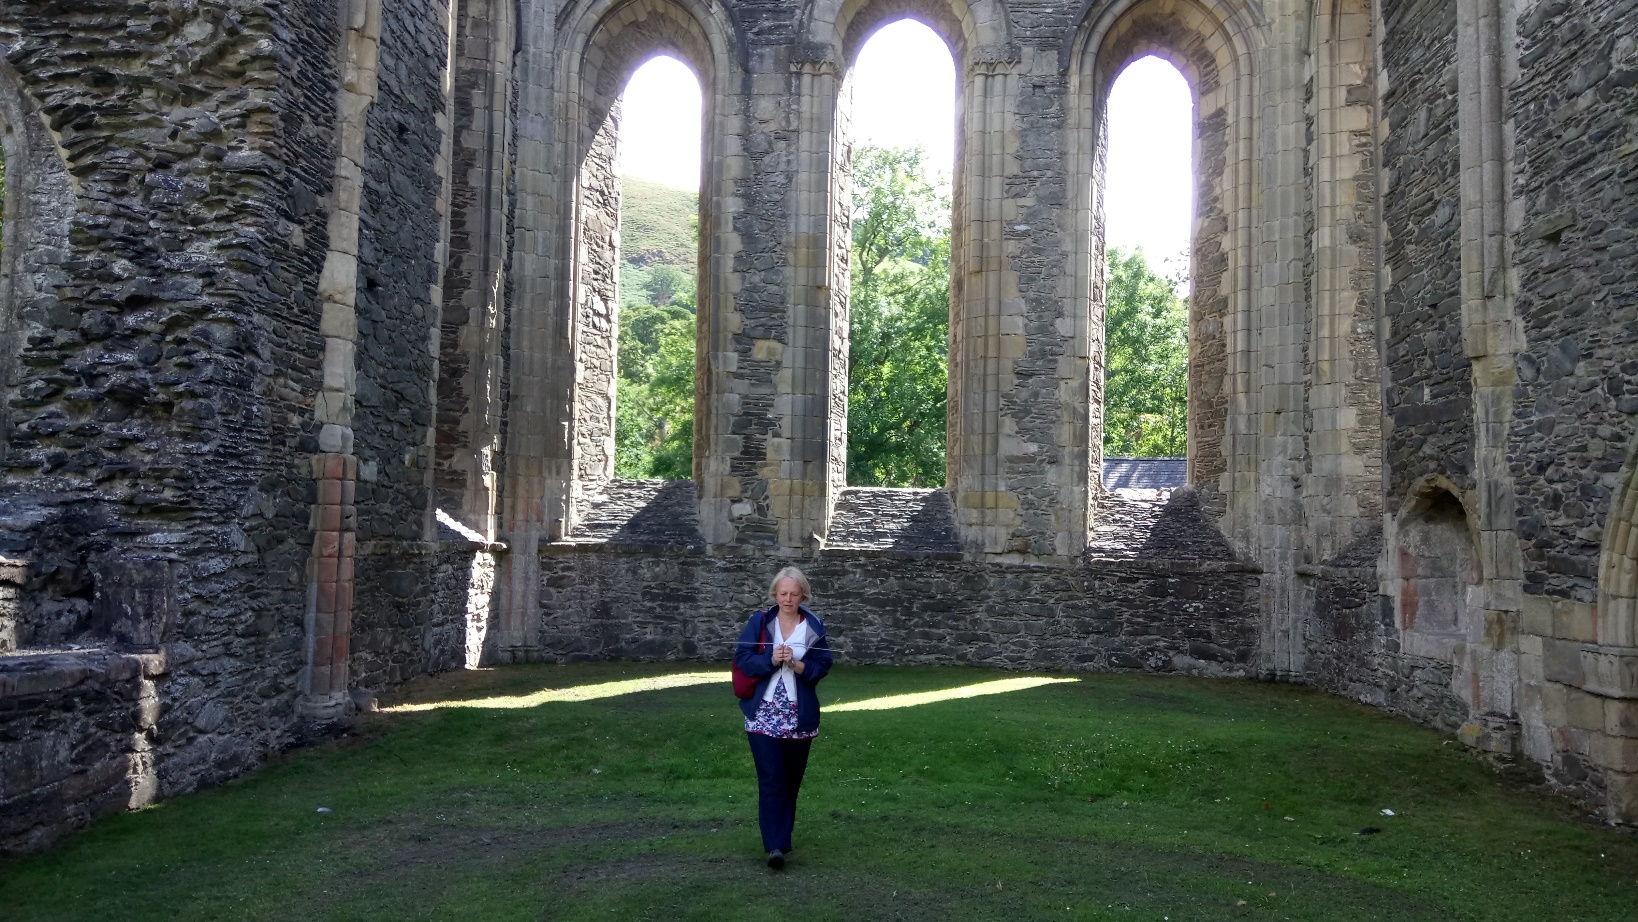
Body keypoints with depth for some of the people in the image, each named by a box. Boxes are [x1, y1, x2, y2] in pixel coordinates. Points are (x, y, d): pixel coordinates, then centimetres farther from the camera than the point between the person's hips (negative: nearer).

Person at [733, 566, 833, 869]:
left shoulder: (814, 627, 0)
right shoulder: (759, 622, -2)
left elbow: (822, 667, -2)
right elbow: (742, 658, -5)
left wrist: (797, 664, -19)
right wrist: (770, 660, -20)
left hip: (799, 715, 2)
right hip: (764, 713, -2)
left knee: (791, 778, 13)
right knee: (770, 778, -8)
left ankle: (782, 833, 32)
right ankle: (775, 845, -8)